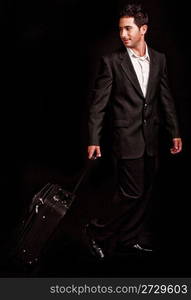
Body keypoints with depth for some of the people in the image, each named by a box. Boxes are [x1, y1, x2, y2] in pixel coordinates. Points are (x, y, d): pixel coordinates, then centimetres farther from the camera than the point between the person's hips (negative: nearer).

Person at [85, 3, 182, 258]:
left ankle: (130, 238, 25)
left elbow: (166, 98, 11)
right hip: (127, 138, -5)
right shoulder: (112, 61, -8)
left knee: (145, 192, 10)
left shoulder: (159, 59, 6)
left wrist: (175, 132, 9)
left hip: (151, 139, 5)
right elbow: (98, 103, -7)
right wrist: (94, 140, -11)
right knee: (131, 193, -5)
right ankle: (99, 232, 14)